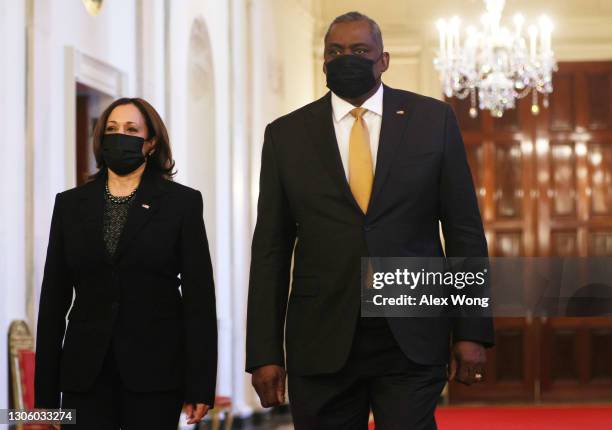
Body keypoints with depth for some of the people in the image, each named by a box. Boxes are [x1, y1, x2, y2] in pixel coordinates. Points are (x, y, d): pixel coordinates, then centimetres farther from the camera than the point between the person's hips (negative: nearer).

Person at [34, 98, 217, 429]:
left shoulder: (182, 202, 2)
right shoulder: (71, 204, 10)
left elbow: (199, 295, -1)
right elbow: (54, 298, 9)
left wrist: (200, 386, -7)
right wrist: (45, 391, 5)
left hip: (154, 373, -2)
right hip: (86, 374, 2)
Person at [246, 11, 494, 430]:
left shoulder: (433, 119, 5)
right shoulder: (286, 135, 6)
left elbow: (464, 230, 5)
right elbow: (271, 250, 6)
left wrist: (472, 331, 0)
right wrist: (265, 353, 1)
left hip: (414, 340, -1)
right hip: (321, 344, 1)